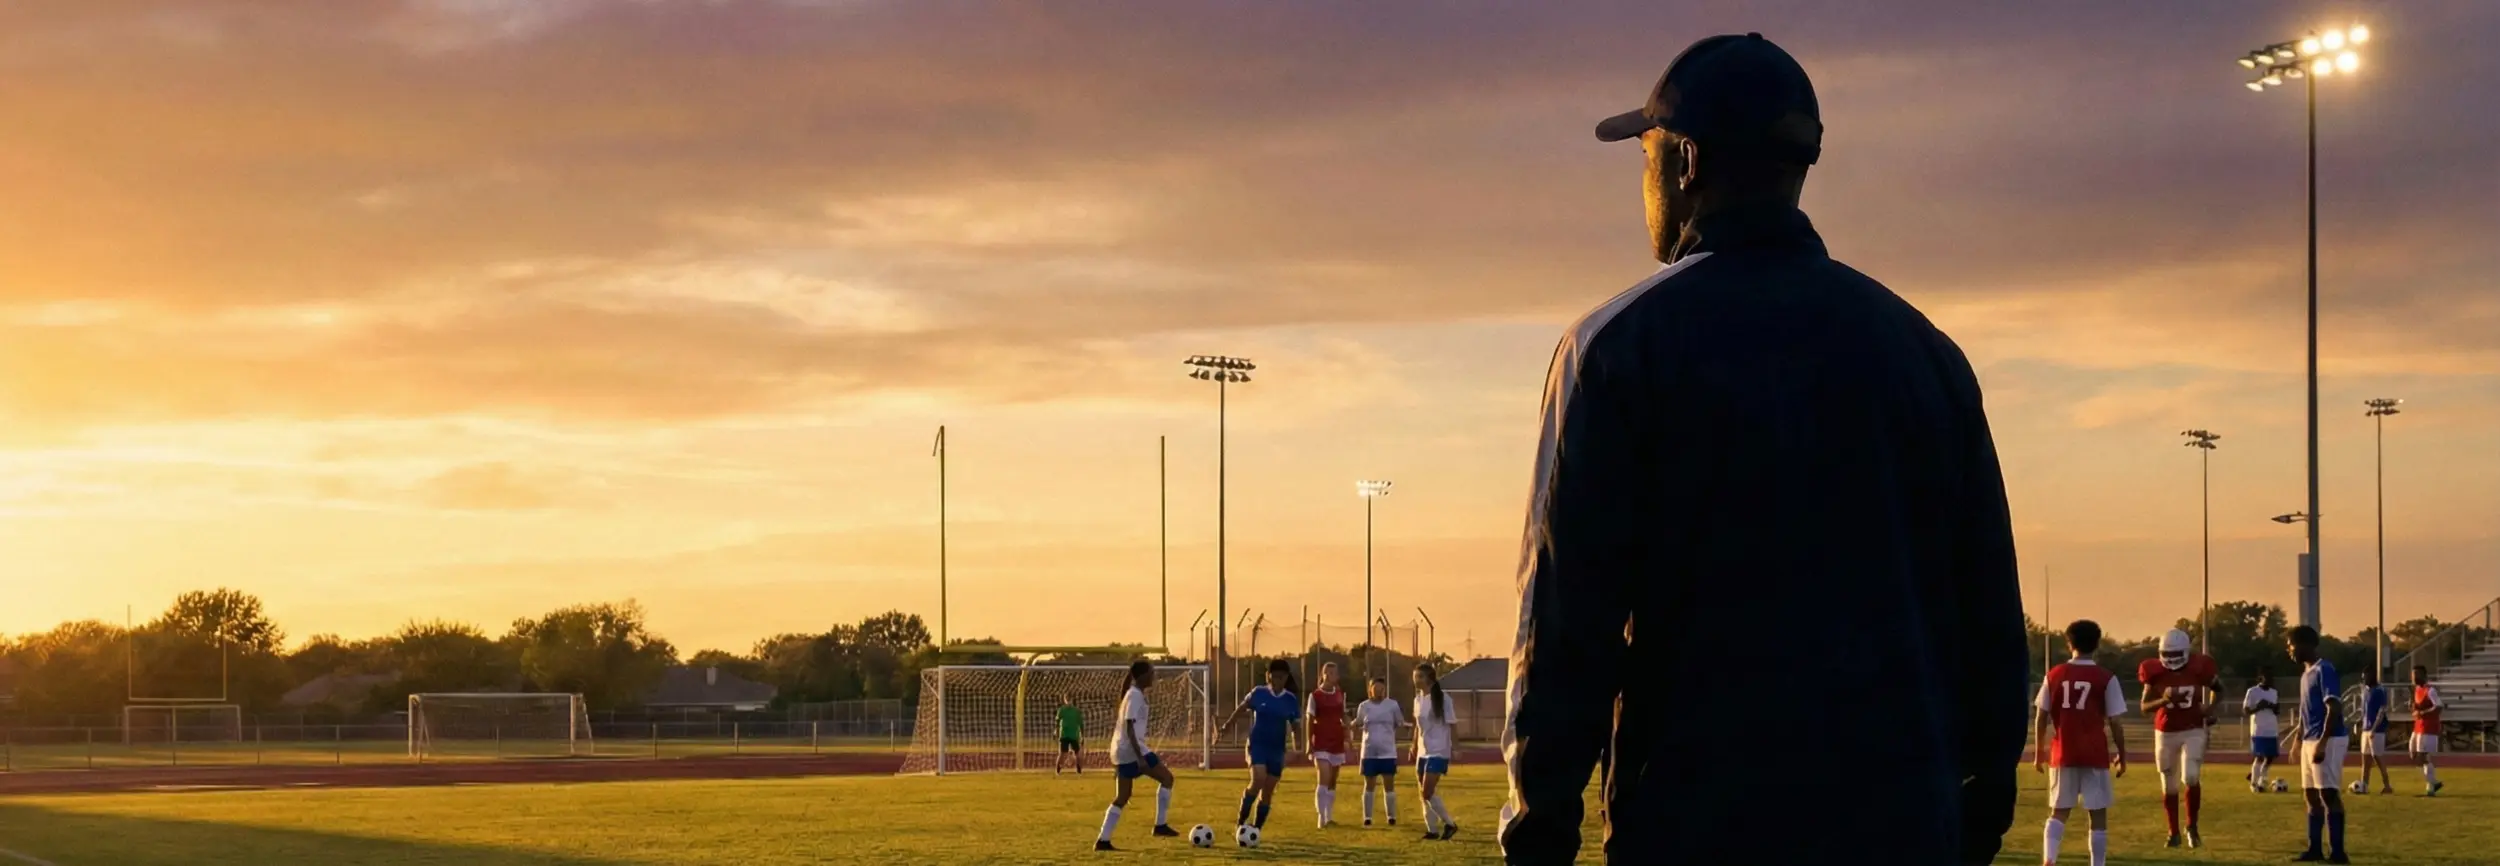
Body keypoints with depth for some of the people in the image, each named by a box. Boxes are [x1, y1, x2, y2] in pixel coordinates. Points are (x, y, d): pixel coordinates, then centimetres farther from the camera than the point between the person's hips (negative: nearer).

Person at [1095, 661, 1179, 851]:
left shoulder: (1133, 694, 18)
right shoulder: (1135, 696, -12)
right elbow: (1130, 728, -20)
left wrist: (1118, 762, 27)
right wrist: (1140, 757, -25)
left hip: (1120, 750, 10)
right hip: (1131, 749, -10)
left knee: (1122, 797, 10)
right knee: (1166, 777, 0)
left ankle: (1103, 840, 4)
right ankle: (1161, 825, 0)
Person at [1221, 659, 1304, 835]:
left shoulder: (1291, 700, -1)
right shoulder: (1258, 693, -4)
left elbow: (1295, 725, 4)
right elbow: (1242, 708, 12)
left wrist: (1297, 742, -14)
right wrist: (1228, 725, 17)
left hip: (1277, 749, 3)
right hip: (1257, 745, -3)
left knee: (1268, 792, 4)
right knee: (1258, 780, -24)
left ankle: (1256, 830, 16)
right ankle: (1242, 820, -8)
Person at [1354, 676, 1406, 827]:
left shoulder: (1392, 705, -1)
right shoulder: (1364, 706, 2)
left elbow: (1400, 724, 7)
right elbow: (1357, 723, 11)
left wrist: (1401, 725, -13)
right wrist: (1351, 723, -8)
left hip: (1388, 752, -1)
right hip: (1369, 752, 1)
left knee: (1389, 785, 2)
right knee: (1369, 786, 6)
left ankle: (1392, 817, 11)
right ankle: (1367, 817, 12)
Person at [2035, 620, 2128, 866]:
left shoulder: (2054, 675, 1)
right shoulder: (2106, 679, -6)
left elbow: (2042, 718, 4)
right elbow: (2114, 723, -6)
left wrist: (2038, 753, 14)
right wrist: (2122, 755, 5)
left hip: (2063, 754, 2)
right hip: (2095, 755, -2)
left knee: (2059, 811, 11)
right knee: (2098, 815, 6)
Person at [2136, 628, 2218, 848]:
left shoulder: (2198, 667, -10)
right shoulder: (2156, 672, -10)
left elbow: (2215, 688, 12)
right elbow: (2144, 706, -6)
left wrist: (2210, 708, -6)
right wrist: (2163, 700, -25)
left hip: (2193, 731, -1)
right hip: (2166, 733, 1)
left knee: (2191, 778, -17)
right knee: (2170, 786, 7)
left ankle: (2192, 826, 4)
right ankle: (2174, 832, 22)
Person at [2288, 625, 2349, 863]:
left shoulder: (2324, 670, -14)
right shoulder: (2306, 673, 16)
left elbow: (2334, 709, -20)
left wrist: (2322, 743, -23)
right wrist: (2299, 741, 24)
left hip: (2327, 741, -10)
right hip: (2310, 741, 10)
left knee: (2329, 794, -9)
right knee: (2312, 795, 12)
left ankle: (2337, 851, -7)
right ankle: (2314, 849, 17)